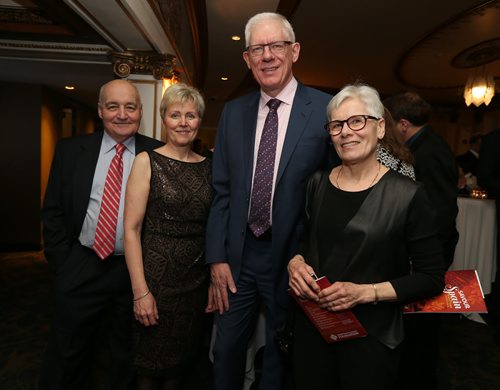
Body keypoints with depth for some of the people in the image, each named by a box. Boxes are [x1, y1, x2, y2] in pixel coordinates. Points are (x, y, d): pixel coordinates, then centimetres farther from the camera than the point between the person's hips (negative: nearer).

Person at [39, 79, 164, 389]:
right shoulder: (70, 150, 1)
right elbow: (53, 212, 3)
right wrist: (62, 264, -1)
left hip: (136, 271, -1)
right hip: (81, 269, 1)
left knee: (128, 358, 20)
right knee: (67, 356, 19)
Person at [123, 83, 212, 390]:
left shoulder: (209, 166, 4)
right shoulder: (147, 162, -7)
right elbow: (132, 229, -10)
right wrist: (140, 291, -14)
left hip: (197, 279, 4)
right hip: (156, 277, -3)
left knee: (182, 359, 19)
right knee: (151, 362, 14)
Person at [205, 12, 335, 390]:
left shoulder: (326, 109, -9)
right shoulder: (233, 112, 4)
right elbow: (222, 190, 4)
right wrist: (217, 258, -1)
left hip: (292, 257, -3)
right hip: (237, 255, 4)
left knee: (281, 356, 20)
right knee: (226, 349, 21)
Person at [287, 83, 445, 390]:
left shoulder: (408, 195, -13)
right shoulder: (318, 183, -1)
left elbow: (432, 278, -9)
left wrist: (364, 292, -20)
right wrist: (296, 262, -10)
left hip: (372, 337, -3)